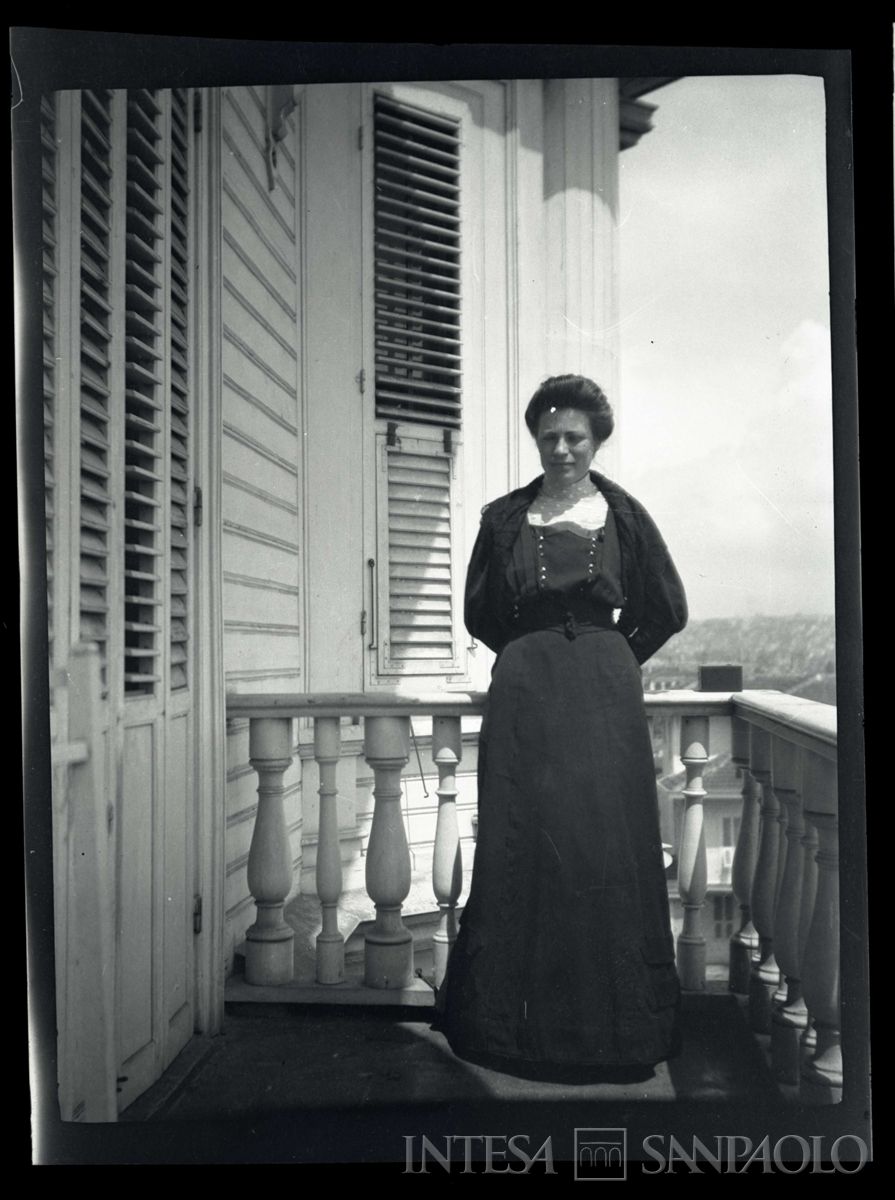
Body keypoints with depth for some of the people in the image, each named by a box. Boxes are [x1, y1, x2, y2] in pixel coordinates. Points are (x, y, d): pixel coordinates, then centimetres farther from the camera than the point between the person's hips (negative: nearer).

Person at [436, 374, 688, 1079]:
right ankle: (518, 1015, 12)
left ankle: (614, 1019, 13)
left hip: (605, 700, 0)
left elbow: (667, 611, 11)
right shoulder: (506, 518, 7)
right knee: (523, 845, -1)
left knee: (608, 847, -1)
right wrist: (534, 655, 7)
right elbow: (481, 615, 11)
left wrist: (610, 658, 8)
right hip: (525, 698, 0)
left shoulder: (624, 517, 6)